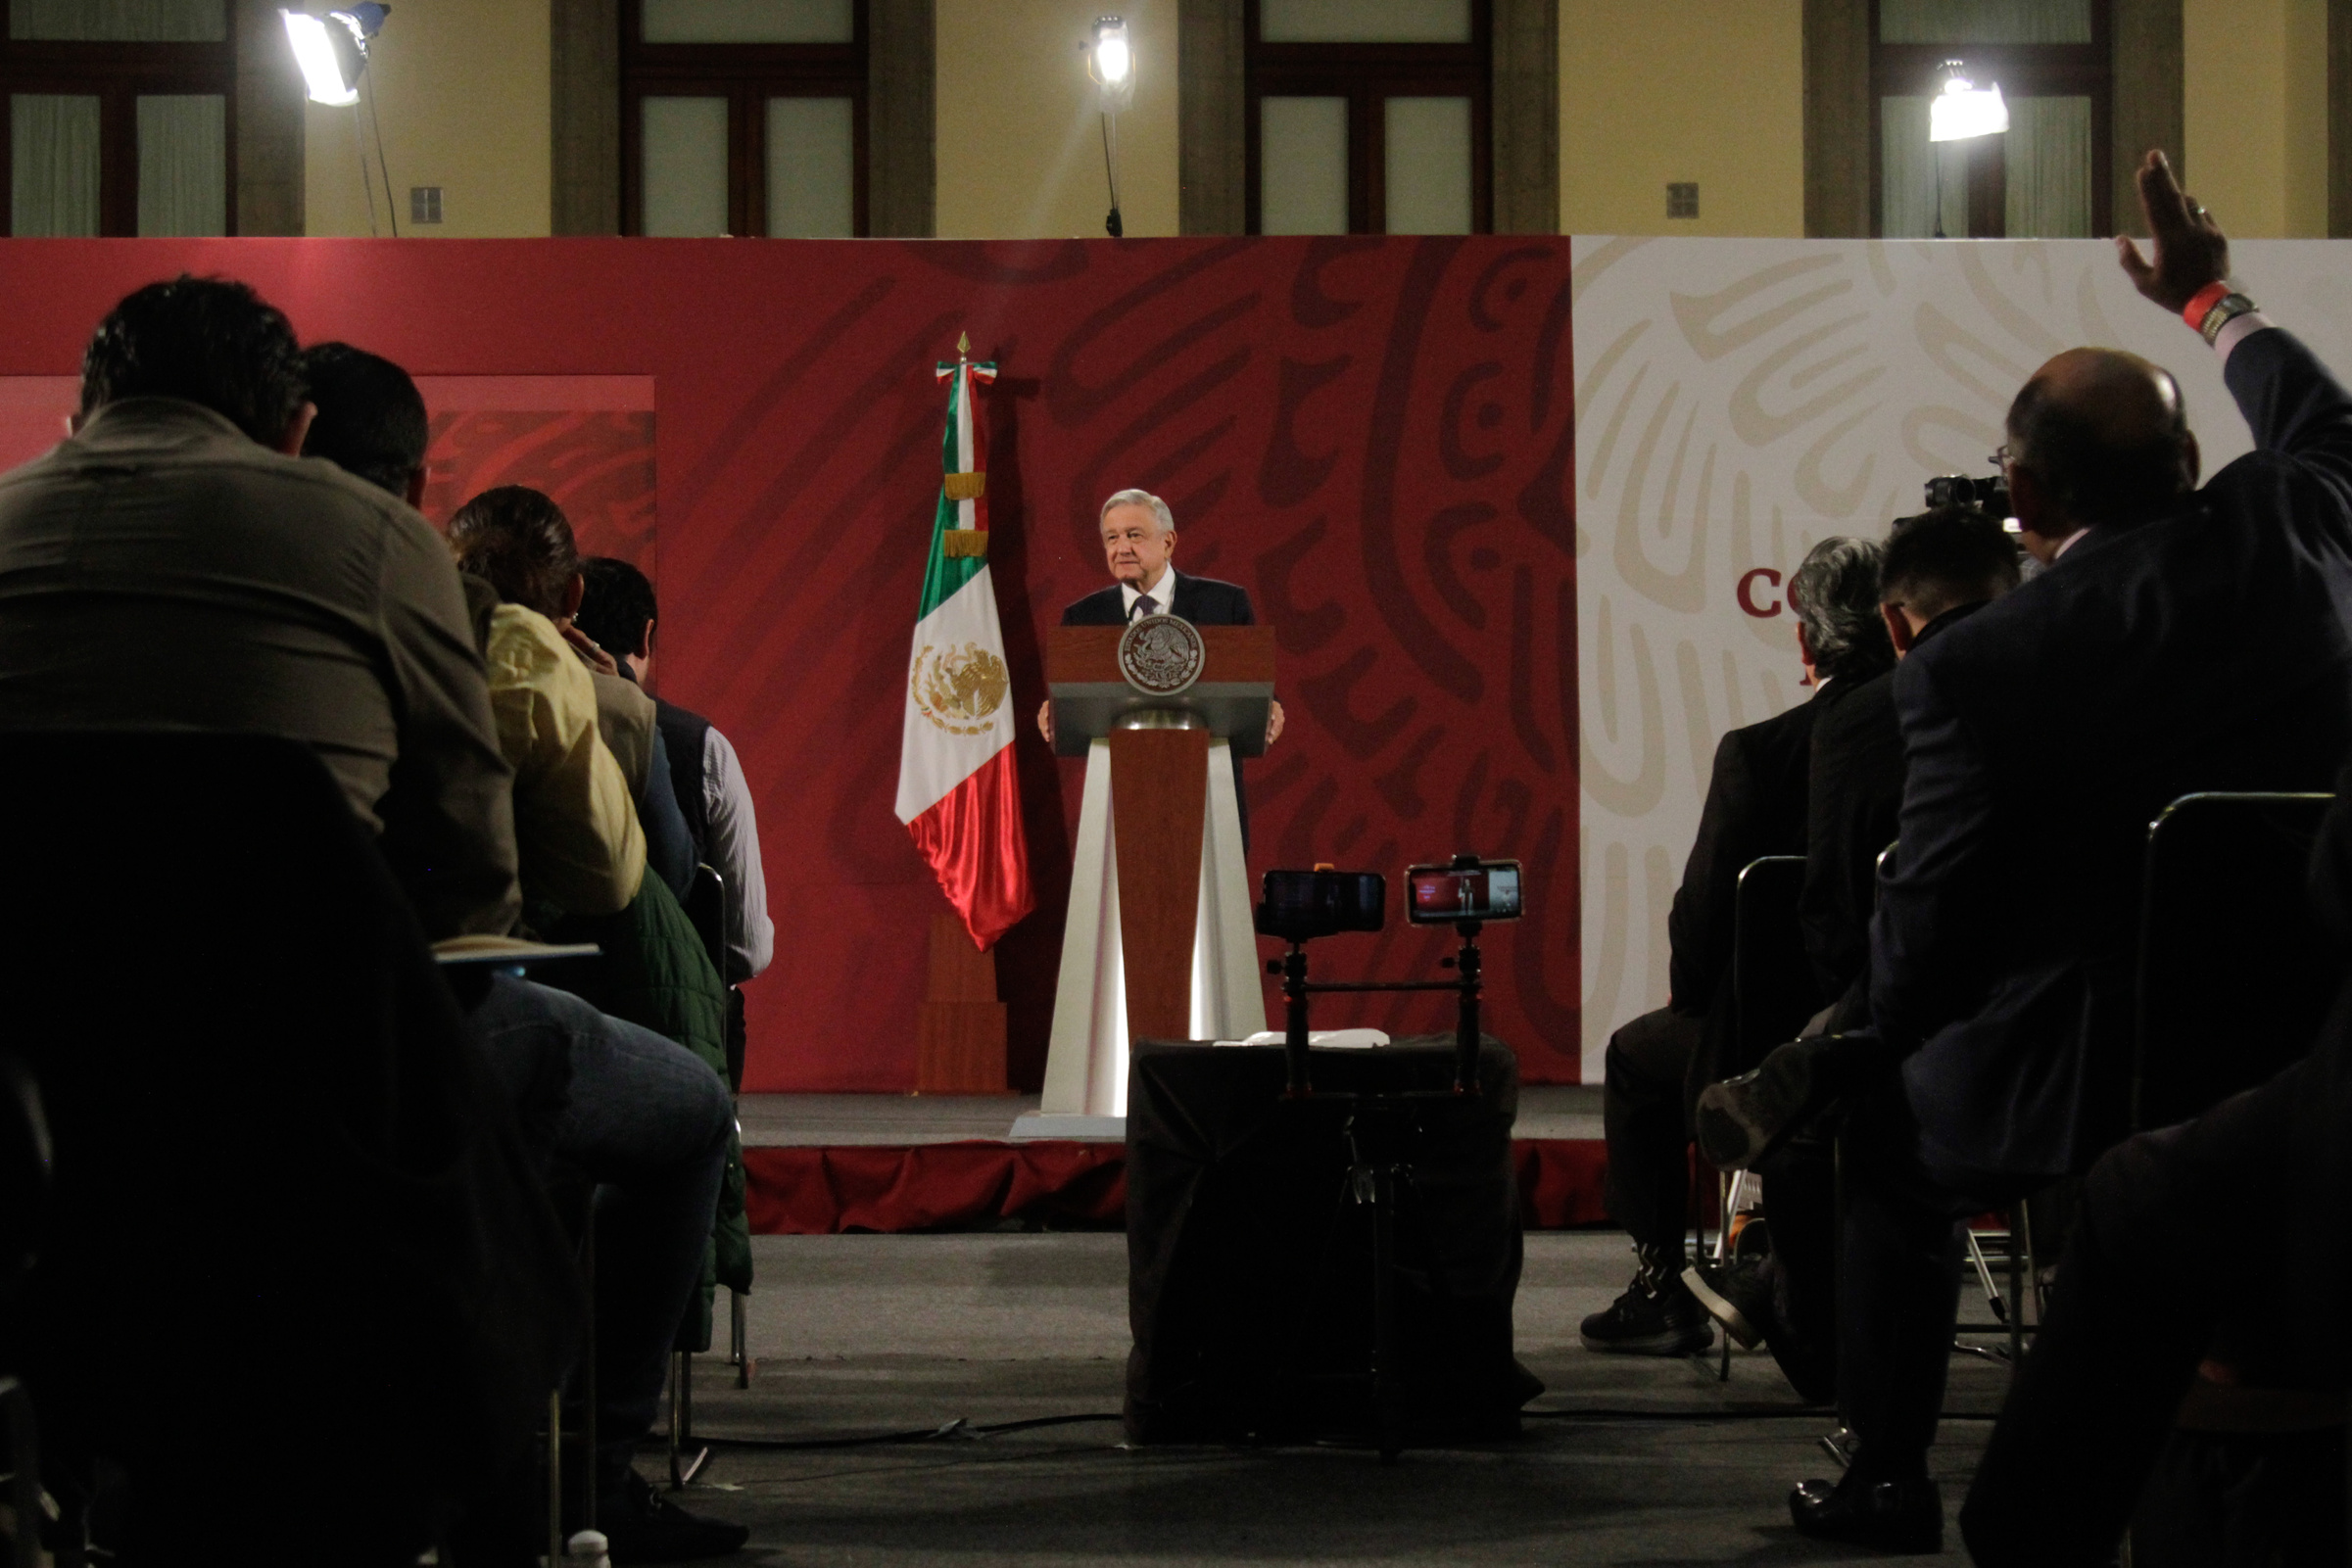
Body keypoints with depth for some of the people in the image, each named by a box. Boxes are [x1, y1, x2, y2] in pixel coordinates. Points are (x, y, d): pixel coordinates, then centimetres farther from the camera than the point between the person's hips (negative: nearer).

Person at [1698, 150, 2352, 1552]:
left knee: (1893, 1125, 26)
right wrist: (2217, 303, 34)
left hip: (2090, 1076, -4)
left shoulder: (1972, 670, -17)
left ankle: (1890, 1480, 30)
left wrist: (1838, 1056, 10)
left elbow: (1930, 927, -10)